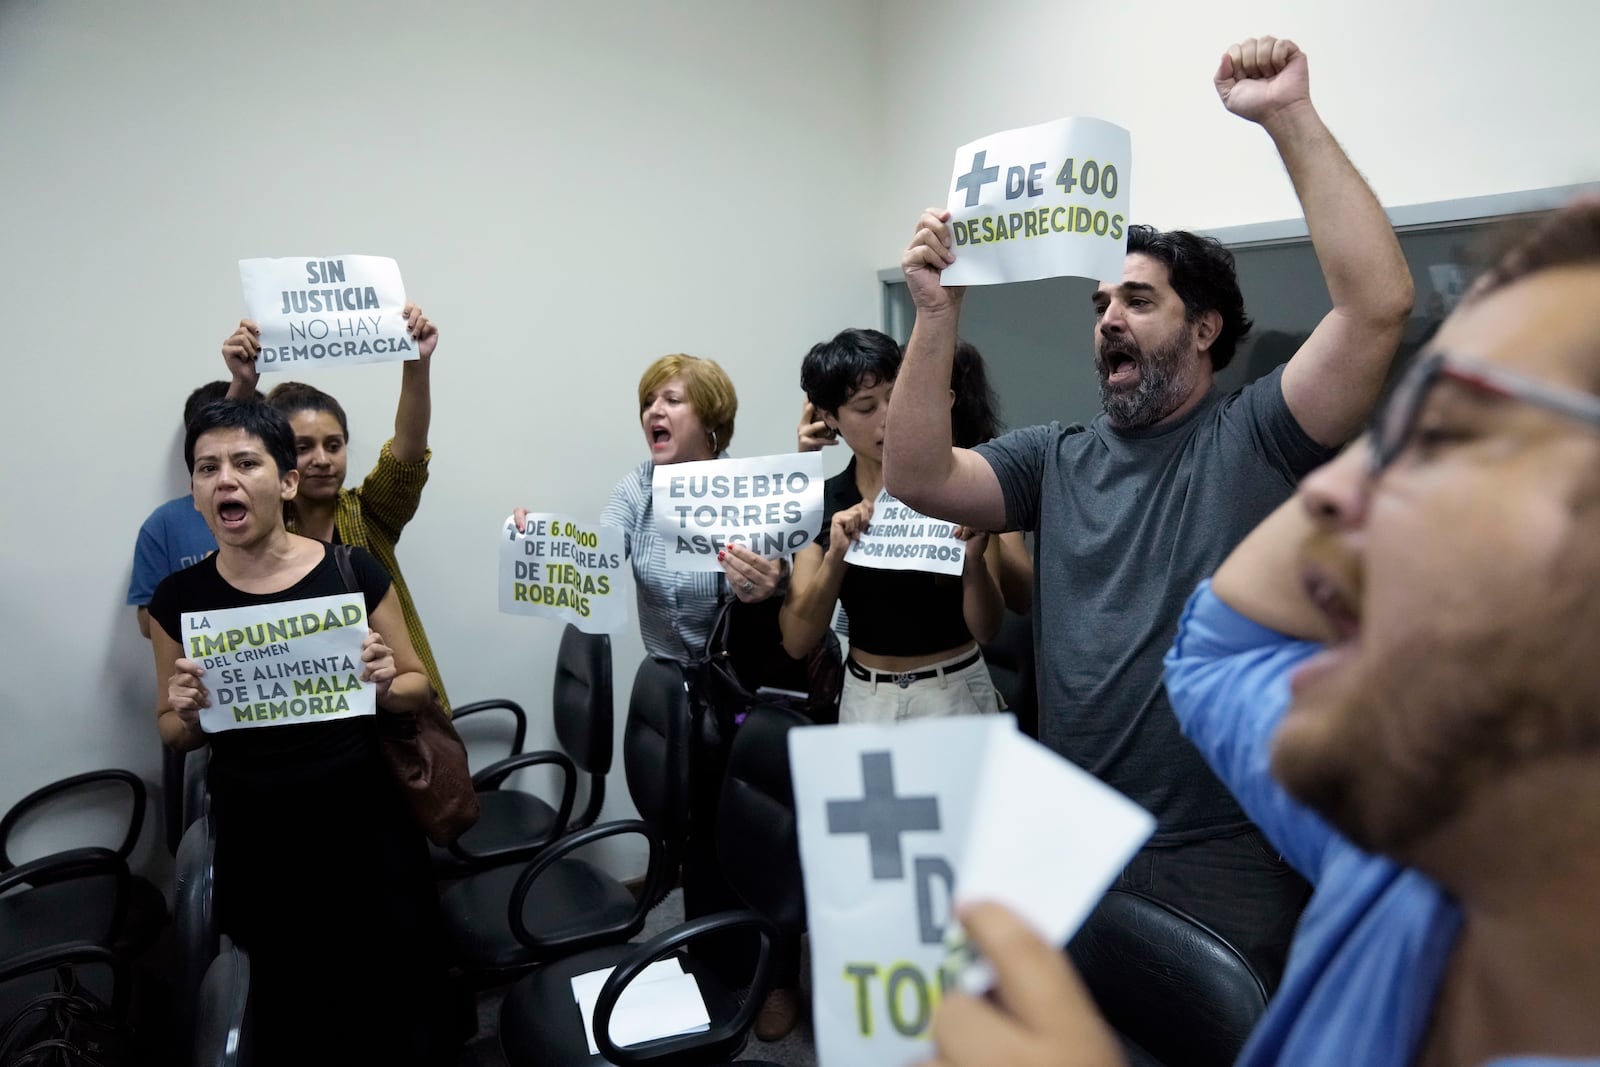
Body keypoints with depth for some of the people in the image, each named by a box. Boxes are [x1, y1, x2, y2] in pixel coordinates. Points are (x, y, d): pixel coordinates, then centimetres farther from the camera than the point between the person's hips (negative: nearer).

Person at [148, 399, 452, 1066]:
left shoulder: (354, 572, -9)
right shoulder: (178, 598, -4)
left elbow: (419, 688, 2)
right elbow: (172, 736, 9)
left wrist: (385, 686, -19)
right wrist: (186, 714, -12)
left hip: (361, 823, -1)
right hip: (253, 837, 2)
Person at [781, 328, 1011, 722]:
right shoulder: (824, 504, -1)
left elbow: (986, 627, -11)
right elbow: (796, 642, -8)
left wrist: (974, 560, -30)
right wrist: (835, 557, -22)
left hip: (953, 692, -2)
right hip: (864, 698, 3)